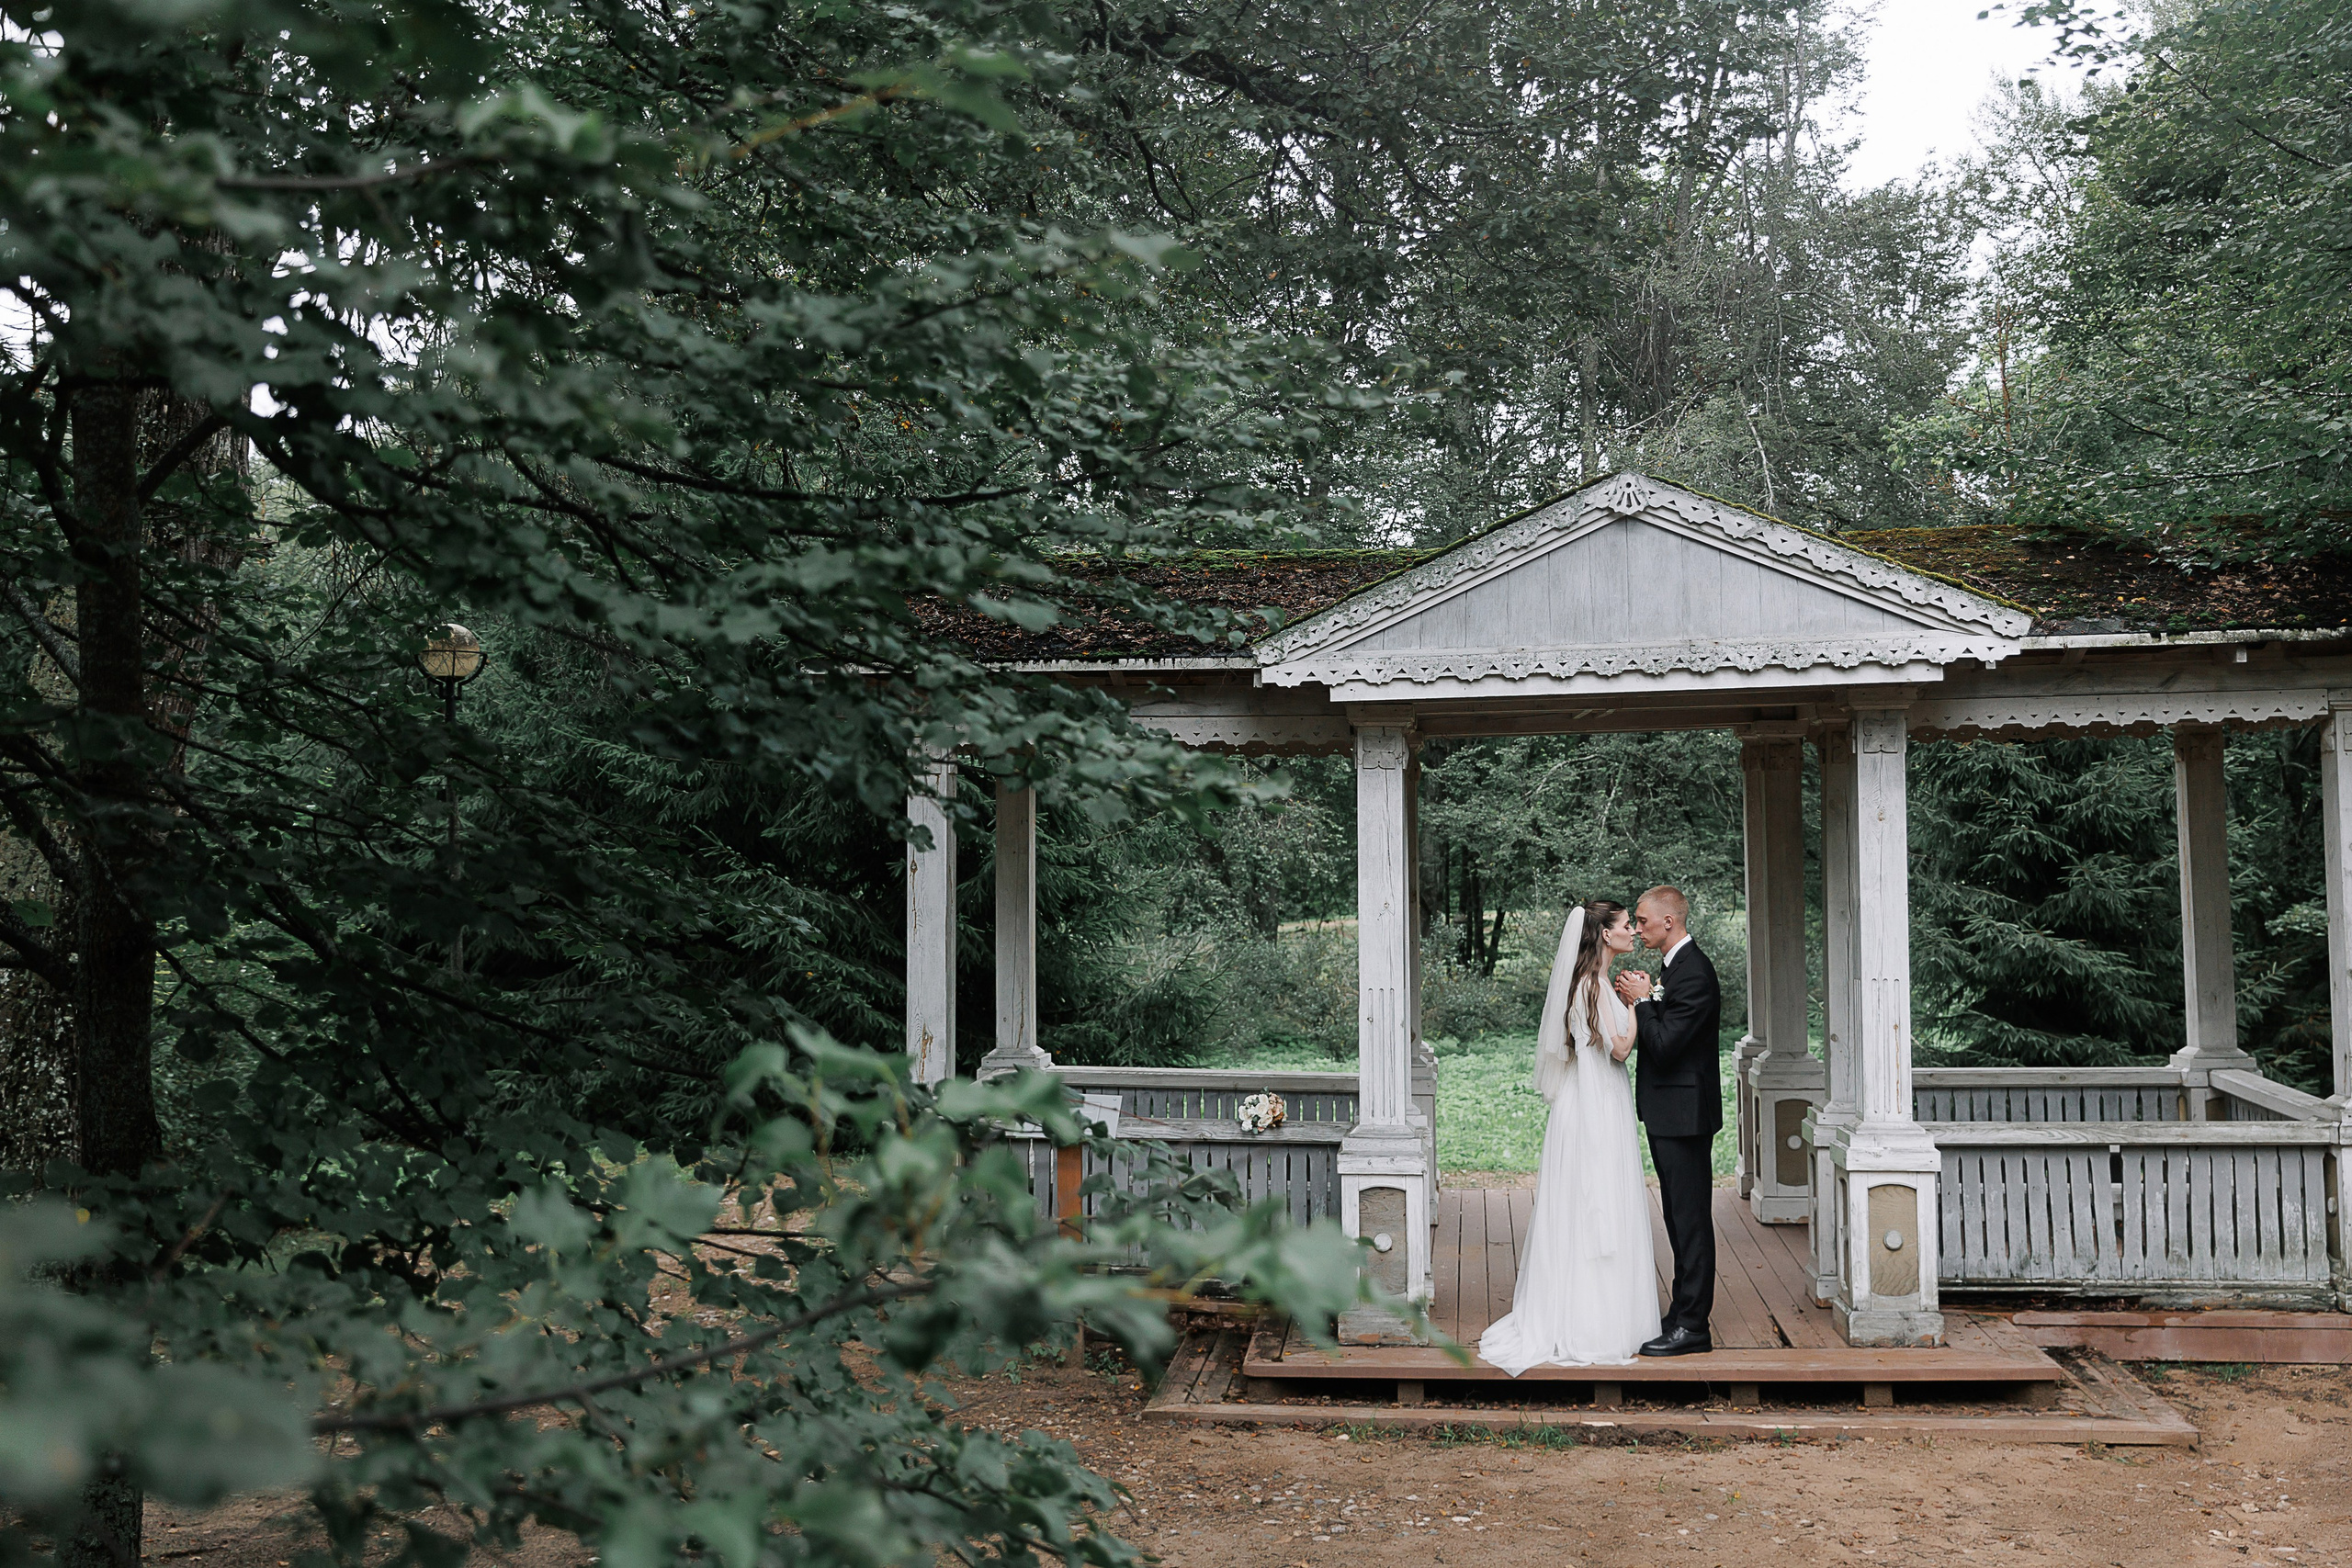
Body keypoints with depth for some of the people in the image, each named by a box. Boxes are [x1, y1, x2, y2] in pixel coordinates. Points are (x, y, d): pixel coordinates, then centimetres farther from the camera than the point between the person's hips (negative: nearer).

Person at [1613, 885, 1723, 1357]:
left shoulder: (1693, 973, -19)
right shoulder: (1680, 966, 14)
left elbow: (1665, 1044, -24)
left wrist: (1641, 1002, -13)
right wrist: (1638, 1003, 2)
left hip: (1683, 1115, -11)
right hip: (1673, 1113, 11)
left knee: (1690, 1219, -5)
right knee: (1680, 1217, 16)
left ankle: (1692, 1327, -1)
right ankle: (1684, 1312, 24)